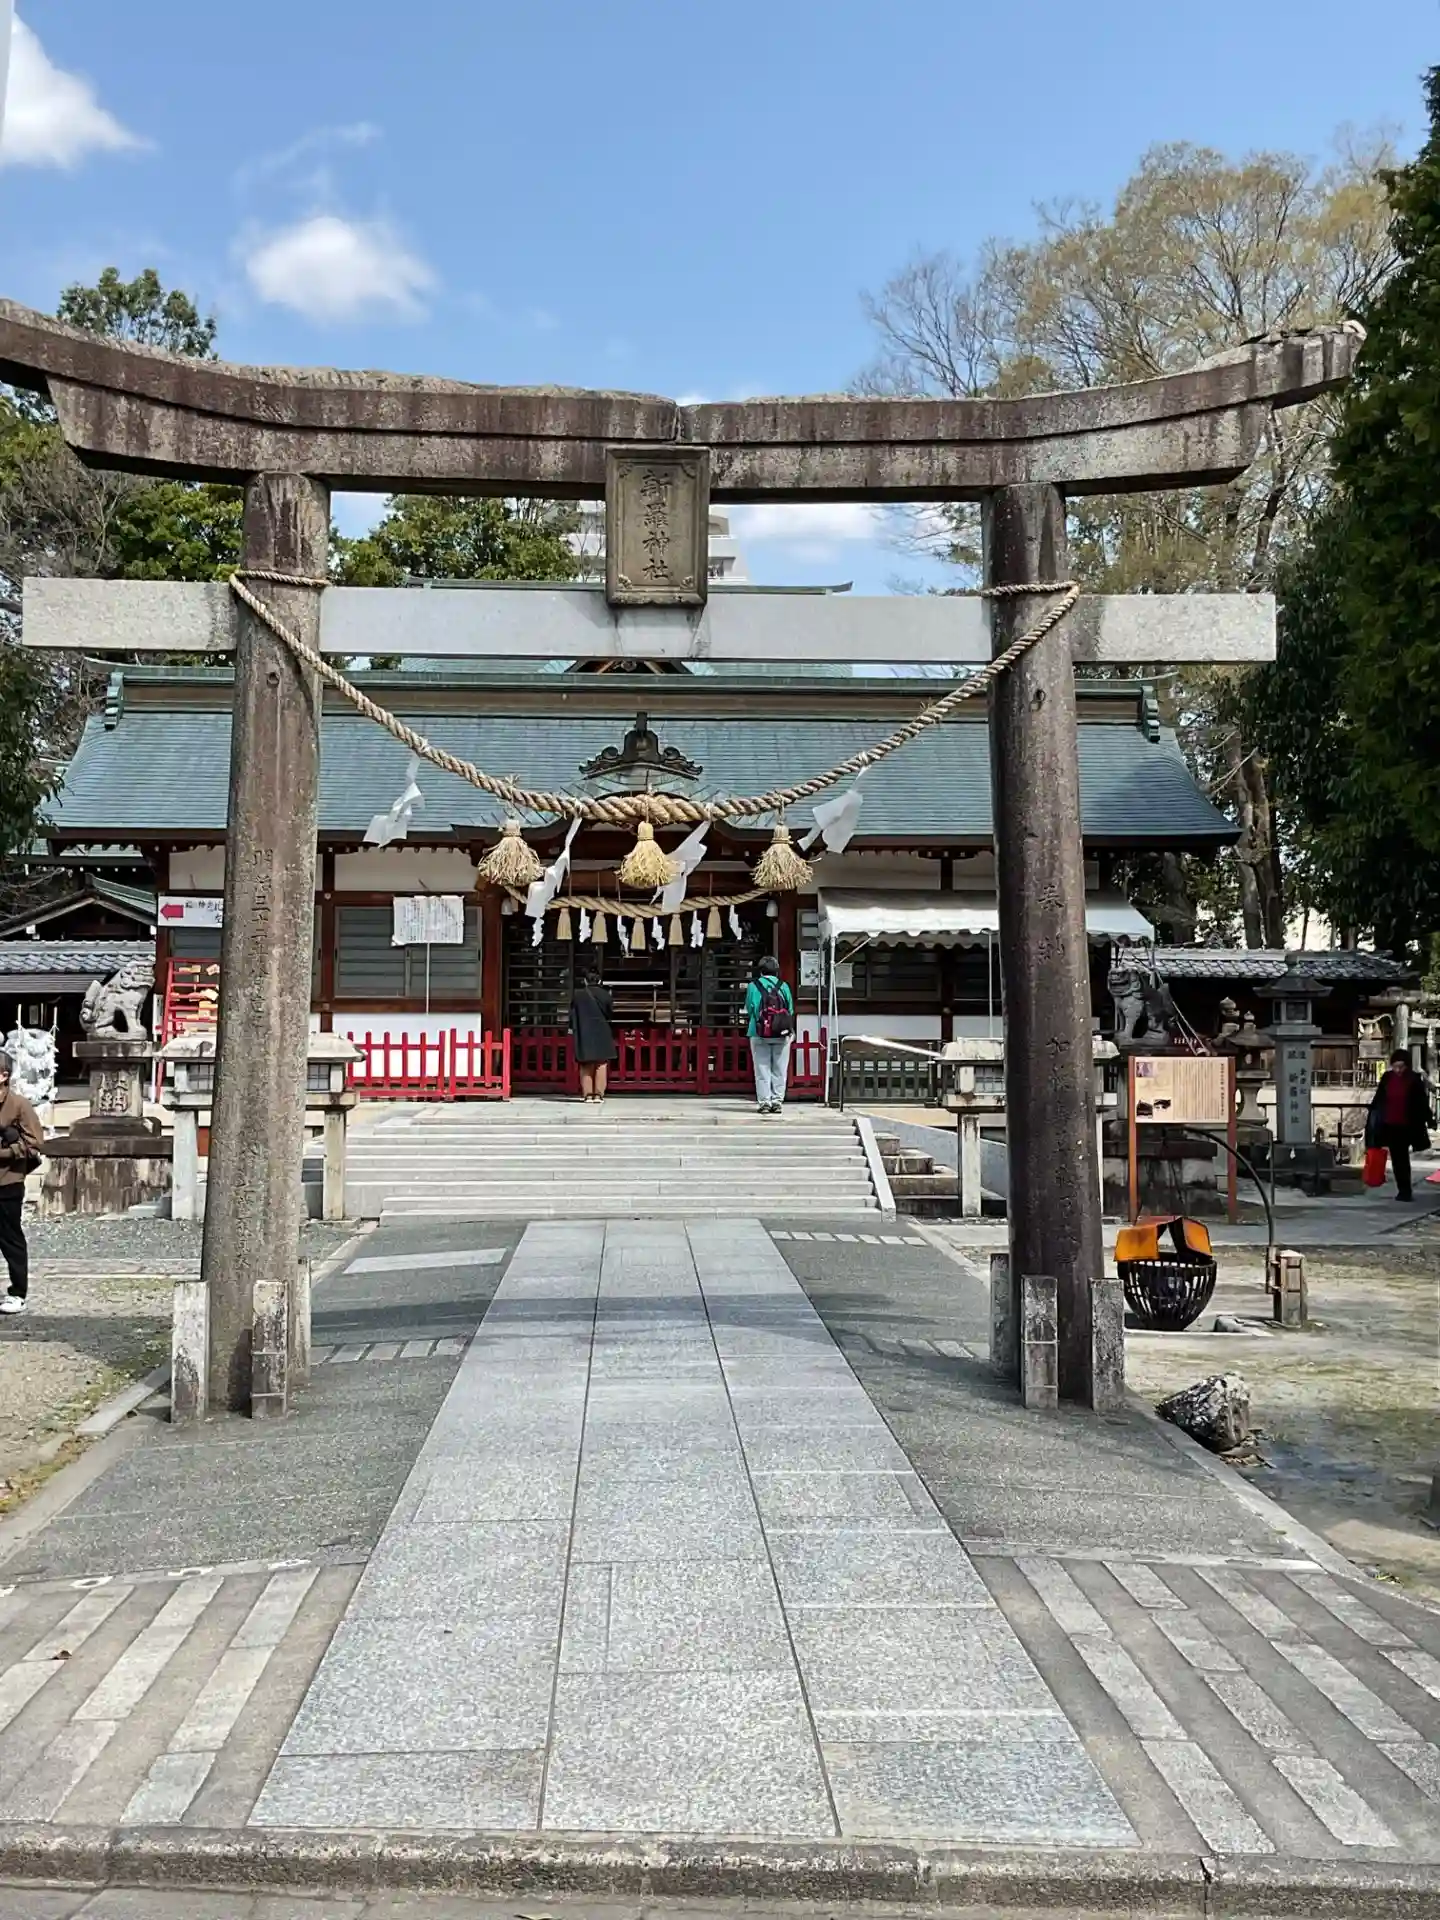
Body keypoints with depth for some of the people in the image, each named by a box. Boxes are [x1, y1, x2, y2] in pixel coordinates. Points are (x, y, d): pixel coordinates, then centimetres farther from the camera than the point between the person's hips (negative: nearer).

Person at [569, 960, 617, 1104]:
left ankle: (587, 1094, 5)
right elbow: (611, 1014, 1)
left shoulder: (577, 995, -5)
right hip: (602, 1034, -1)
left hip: (583, 1034, 1)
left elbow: (572, 1015, 0)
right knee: (601, 1064, 6)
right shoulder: (604, 994, -7)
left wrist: (572, 1029, 12)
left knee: (586, 1065, 8)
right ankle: (598, 1094, 0)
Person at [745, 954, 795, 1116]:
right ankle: (777, 1101, 7)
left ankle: (764, 1101, 0)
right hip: (782, 1035, 1)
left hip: (759, 1035, -1)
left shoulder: (753, 986, -4)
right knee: (780, 1070, 8)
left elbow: (749, 1009, -1)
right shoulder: (783, 986, 0)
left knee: (762, 1069, 4)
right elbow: (791, 1010, 3)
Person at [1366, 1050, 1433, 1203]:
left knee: (1402, 1158, -5)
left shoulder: (1414, 1080, -4)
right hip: (1389, 1125, 3)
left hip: (1406, 1126, -3)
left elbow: (1422, 1103, 1)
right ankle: (1403, 1190, 14)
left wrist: (1428, 1120, 0)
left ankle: (1404, 1191, 1)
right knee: (1396, 1159, 7)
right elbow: (1378, 1101, 10)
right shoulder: (1387, 1078, 4)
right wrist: (1372, 1118, 10)